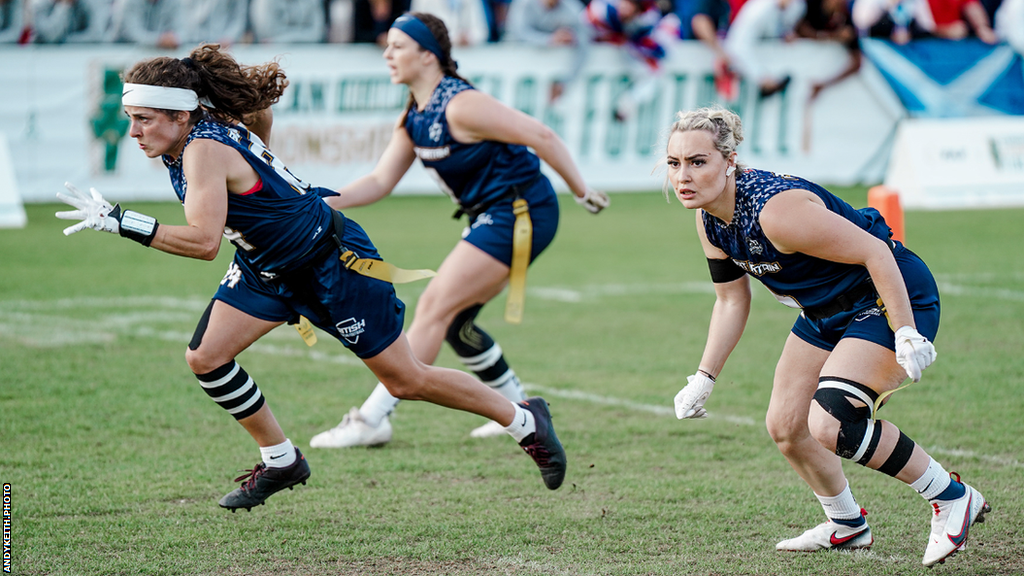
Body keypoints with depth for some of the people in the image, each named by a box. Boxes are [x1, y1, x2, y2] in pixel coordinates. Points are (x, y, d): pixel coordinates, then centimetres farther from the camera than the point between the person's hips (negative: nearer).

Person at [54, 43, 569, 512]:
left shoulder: (204, 150, -32)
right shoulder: (211, 124, -7)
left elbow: (203, 242, -44)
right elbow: (260, 109, 14)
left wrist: (119, 221, -43)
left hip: (332, 264, -9)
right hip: (266, 269, 9)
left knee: (407, 381, 2)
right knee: (205, 357, -4)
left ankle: (524, 421, 22)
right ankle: (280, 461, 14)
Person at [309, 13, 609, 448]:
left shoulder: (460, 106, -19)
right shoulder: (413, 119, 9)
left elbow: (541, 137, -17)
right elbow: (381, 180, 8)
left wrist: (581, 191, -11)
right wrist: (326, 201, -7)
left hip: (520, 215, -9)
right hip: (492, 218, 9)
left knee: (435, 310, -12)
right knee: (451, 321, 11)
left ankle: (371, 420, -12)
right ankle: (519, 410, 23)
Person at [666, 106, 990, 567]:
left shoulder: (775, 209, -32)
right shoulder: (709, 218, -4)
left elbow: (875, 252, -29)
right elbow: (732, 300, 9)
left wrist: (906, 334, -30)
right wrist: (704, 378, 5)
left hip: (894, 299, -10)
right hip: (828, 312, 10)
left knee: (827, 425, -24)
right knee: (785, 426, 11)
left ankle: (952, 499, -8)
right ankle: (847, 526, 36)